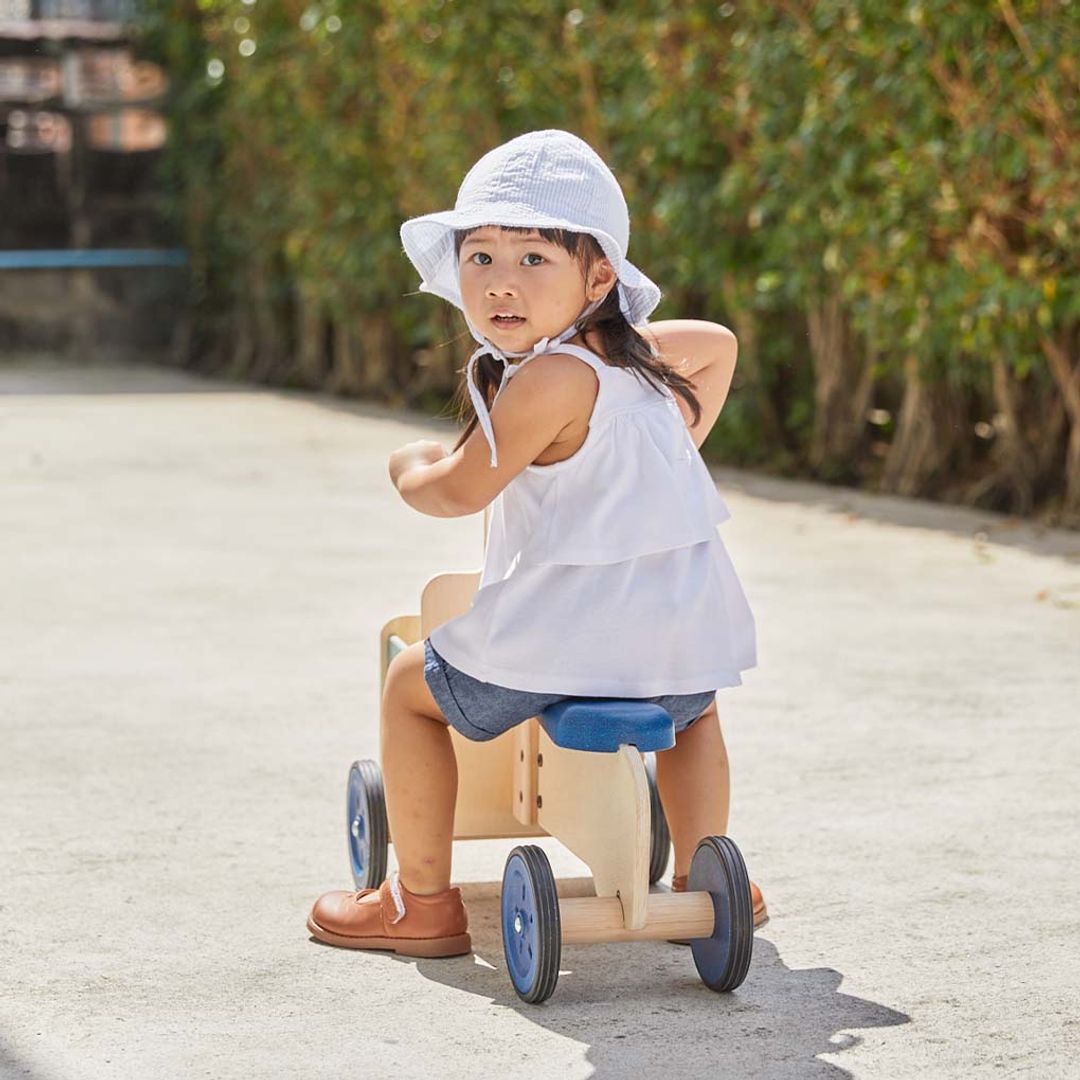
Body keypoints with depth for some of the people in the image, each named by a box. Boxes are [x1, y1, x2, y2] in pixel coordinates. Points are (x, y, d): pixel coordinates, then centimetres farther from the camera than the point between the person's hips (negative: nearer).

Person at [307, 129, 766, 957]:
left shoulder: (552, 378, -17)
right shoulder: (630, 349, 9)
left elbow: (461, 489, -13)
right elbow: (718, 344, 30)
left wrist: (410, 467, 9)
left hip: (568, 630, -8)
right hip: (682, 622, 8)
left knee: (412, 689, 14)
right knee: (692, 708, 41)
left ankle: (421, 901, 17)